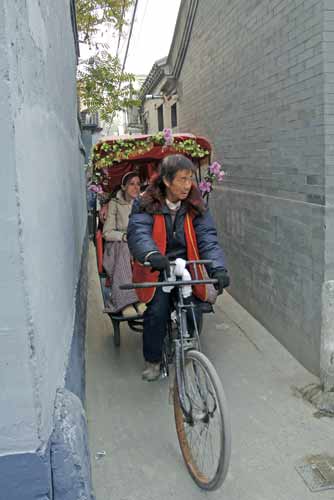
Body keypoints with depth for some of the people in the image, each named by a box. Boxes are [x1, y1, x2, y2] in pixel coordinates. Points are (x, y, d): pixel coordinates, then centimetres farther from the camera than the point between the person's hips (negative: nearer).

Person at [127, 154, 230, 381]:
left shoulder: (196, 206, 0)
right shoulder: (147, 205, -8)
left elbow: (207, 238, -10)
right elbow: (138, 232, -25)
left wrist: (218, 268, -28)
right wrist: (152, 255, -47)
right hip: (156, 269, -2)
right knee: (157, 311, -20)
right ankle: (153, 361, 6)